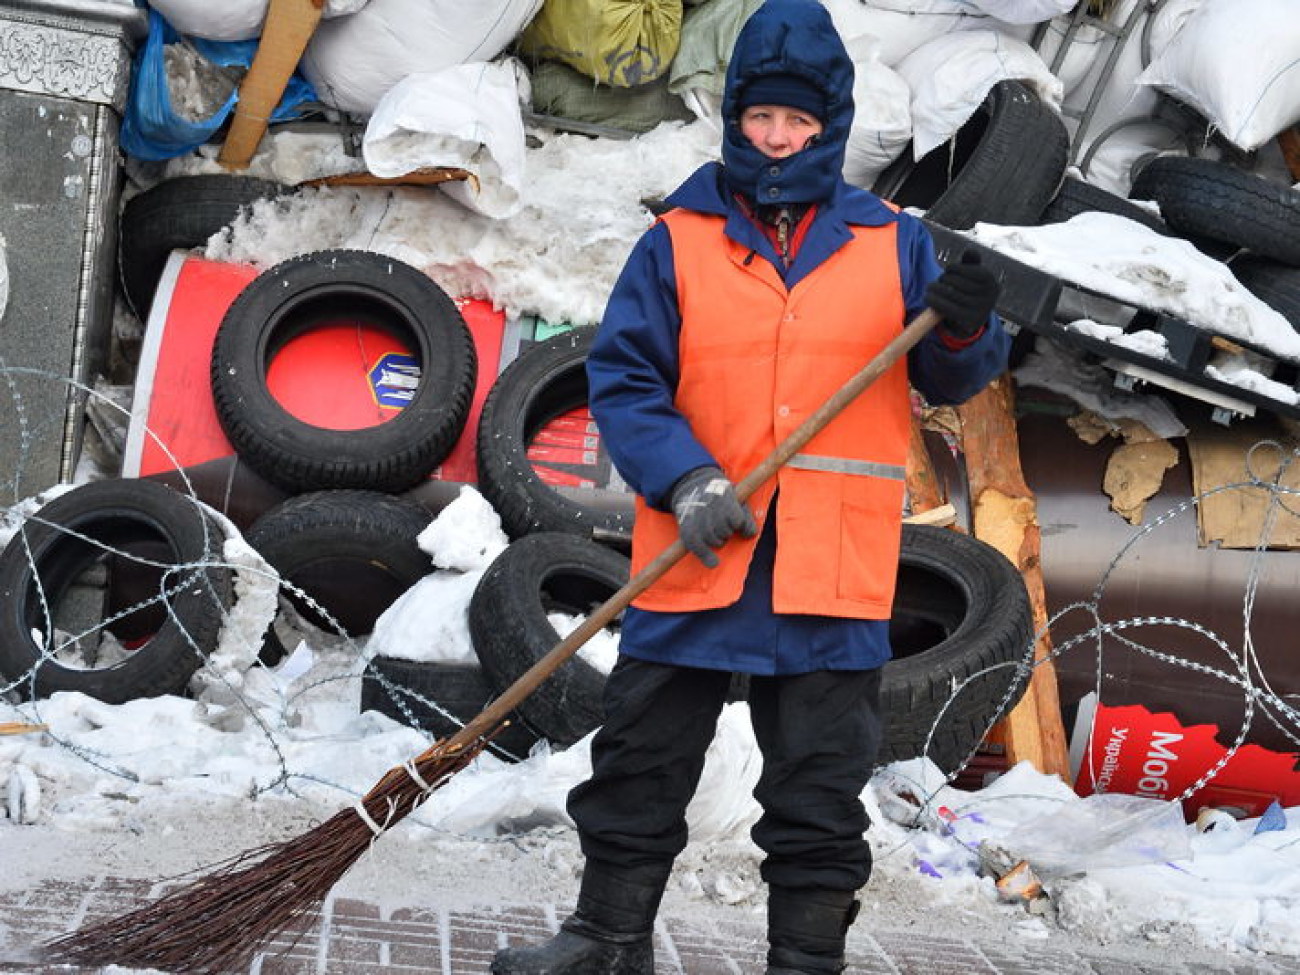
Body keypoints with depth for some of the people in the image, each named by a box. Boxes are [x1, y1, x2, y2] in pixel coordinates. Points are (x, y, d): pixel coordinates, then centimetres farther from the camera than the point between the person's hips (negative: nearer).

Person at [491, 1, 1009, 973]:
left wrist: (965, 328, -14)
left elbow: (948, 377, 8)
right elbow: (623, 377, -1)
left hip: (834, 565, 0)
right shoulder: (677, 240, 3)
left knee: (820, 785, 8)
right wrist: (682, 479, -16)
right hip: (695, 557, 0)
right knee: (641, 760, 11)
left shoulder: (892, 242, 7)